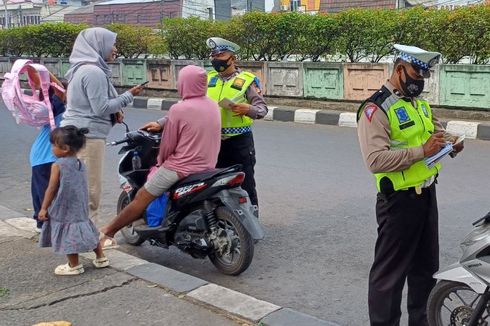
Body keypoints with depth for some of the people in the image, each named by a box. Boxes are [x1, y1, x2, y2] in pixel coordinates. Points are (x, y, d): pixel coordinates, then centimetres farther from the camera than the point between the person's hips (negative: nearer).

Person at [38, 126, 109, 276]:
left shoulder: (57, 165, -14)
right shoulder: (81, 165, 5)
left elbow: (51, 189, -12)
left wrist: (43, 208, -3)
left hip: (63, 209, -7)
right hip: (81, 208, 7)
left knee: (68, 236, 3)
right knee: (87, 231, 18)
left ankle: (74, 266, 12)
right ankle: (100, 258, 27)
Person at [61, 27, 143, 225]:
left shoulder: (82, 69, 17)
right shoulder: (94, 71, -16)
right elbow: (101, 107, -18)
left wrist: (114, 112, 9)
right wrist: (128, 96, -8)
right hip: (88, 136, -10)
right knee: (90, 191, -5)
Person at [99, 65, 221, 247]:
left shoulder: (179, 109, -17)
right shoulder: (213, 106, 4)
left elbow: (168, 144, -8)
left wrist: (161, 161, 10)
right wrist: (161, 123, 16)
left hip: (181, 168, -8)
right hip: (208, 168, 8)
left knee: (141, 198, 5)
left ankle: (107, 232, 15)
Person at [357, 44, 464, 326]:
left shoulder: (421, 104, 12)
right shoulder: (376, 109, -17)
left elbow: (437, 129, 27)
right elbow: (375, 160, -28)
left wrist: (450, 141, 4)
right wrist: (421, 151, -27)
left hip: (427, 194, 9)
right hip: (399, 200, -9)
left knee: (426, 267, 21)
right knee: (390, 271, 1)